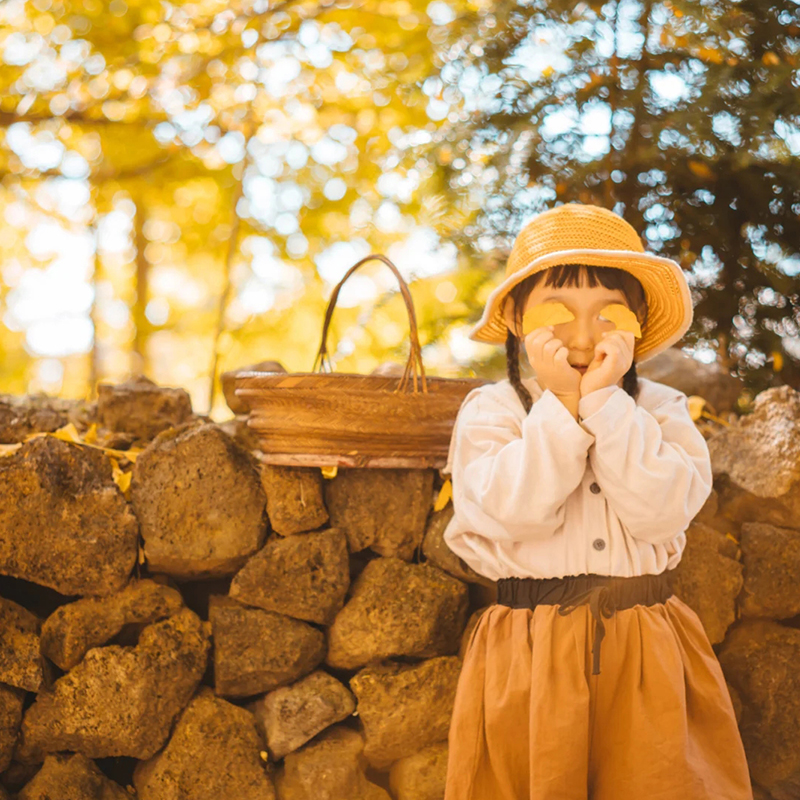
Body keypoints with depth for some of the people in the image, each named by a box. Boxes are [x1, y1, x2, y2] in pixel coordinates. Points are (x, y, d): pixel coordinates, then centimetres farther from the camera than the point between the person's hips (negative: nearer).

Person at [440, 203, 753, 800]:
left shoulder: (660, 408, 3)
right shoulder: (491, 410, -2)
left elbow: (661, 512, -15)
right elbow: (515, 511, -18)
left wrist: (604, 399, -16)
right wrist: (562, 405, -17)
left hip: (647, 659, 2)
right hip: (533, 655, -1)